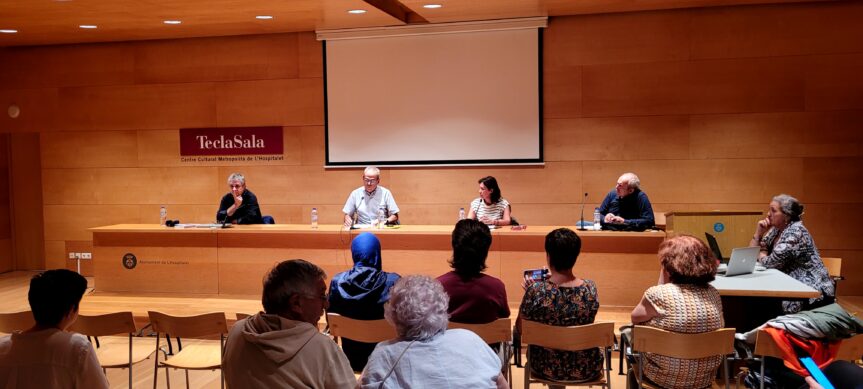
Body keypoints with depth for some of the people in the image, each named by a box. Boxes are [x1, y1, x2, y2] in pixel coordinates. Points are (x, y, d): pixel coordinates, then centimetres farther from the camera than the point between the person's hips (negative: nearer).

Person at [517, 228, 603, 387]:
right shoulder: (590, 288, -17)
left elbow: (520, 330, -8)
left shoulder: (535, 291, -23)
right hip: (587, 369, 1)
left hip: (546, 367, -1)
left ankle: (555, 383, 53)